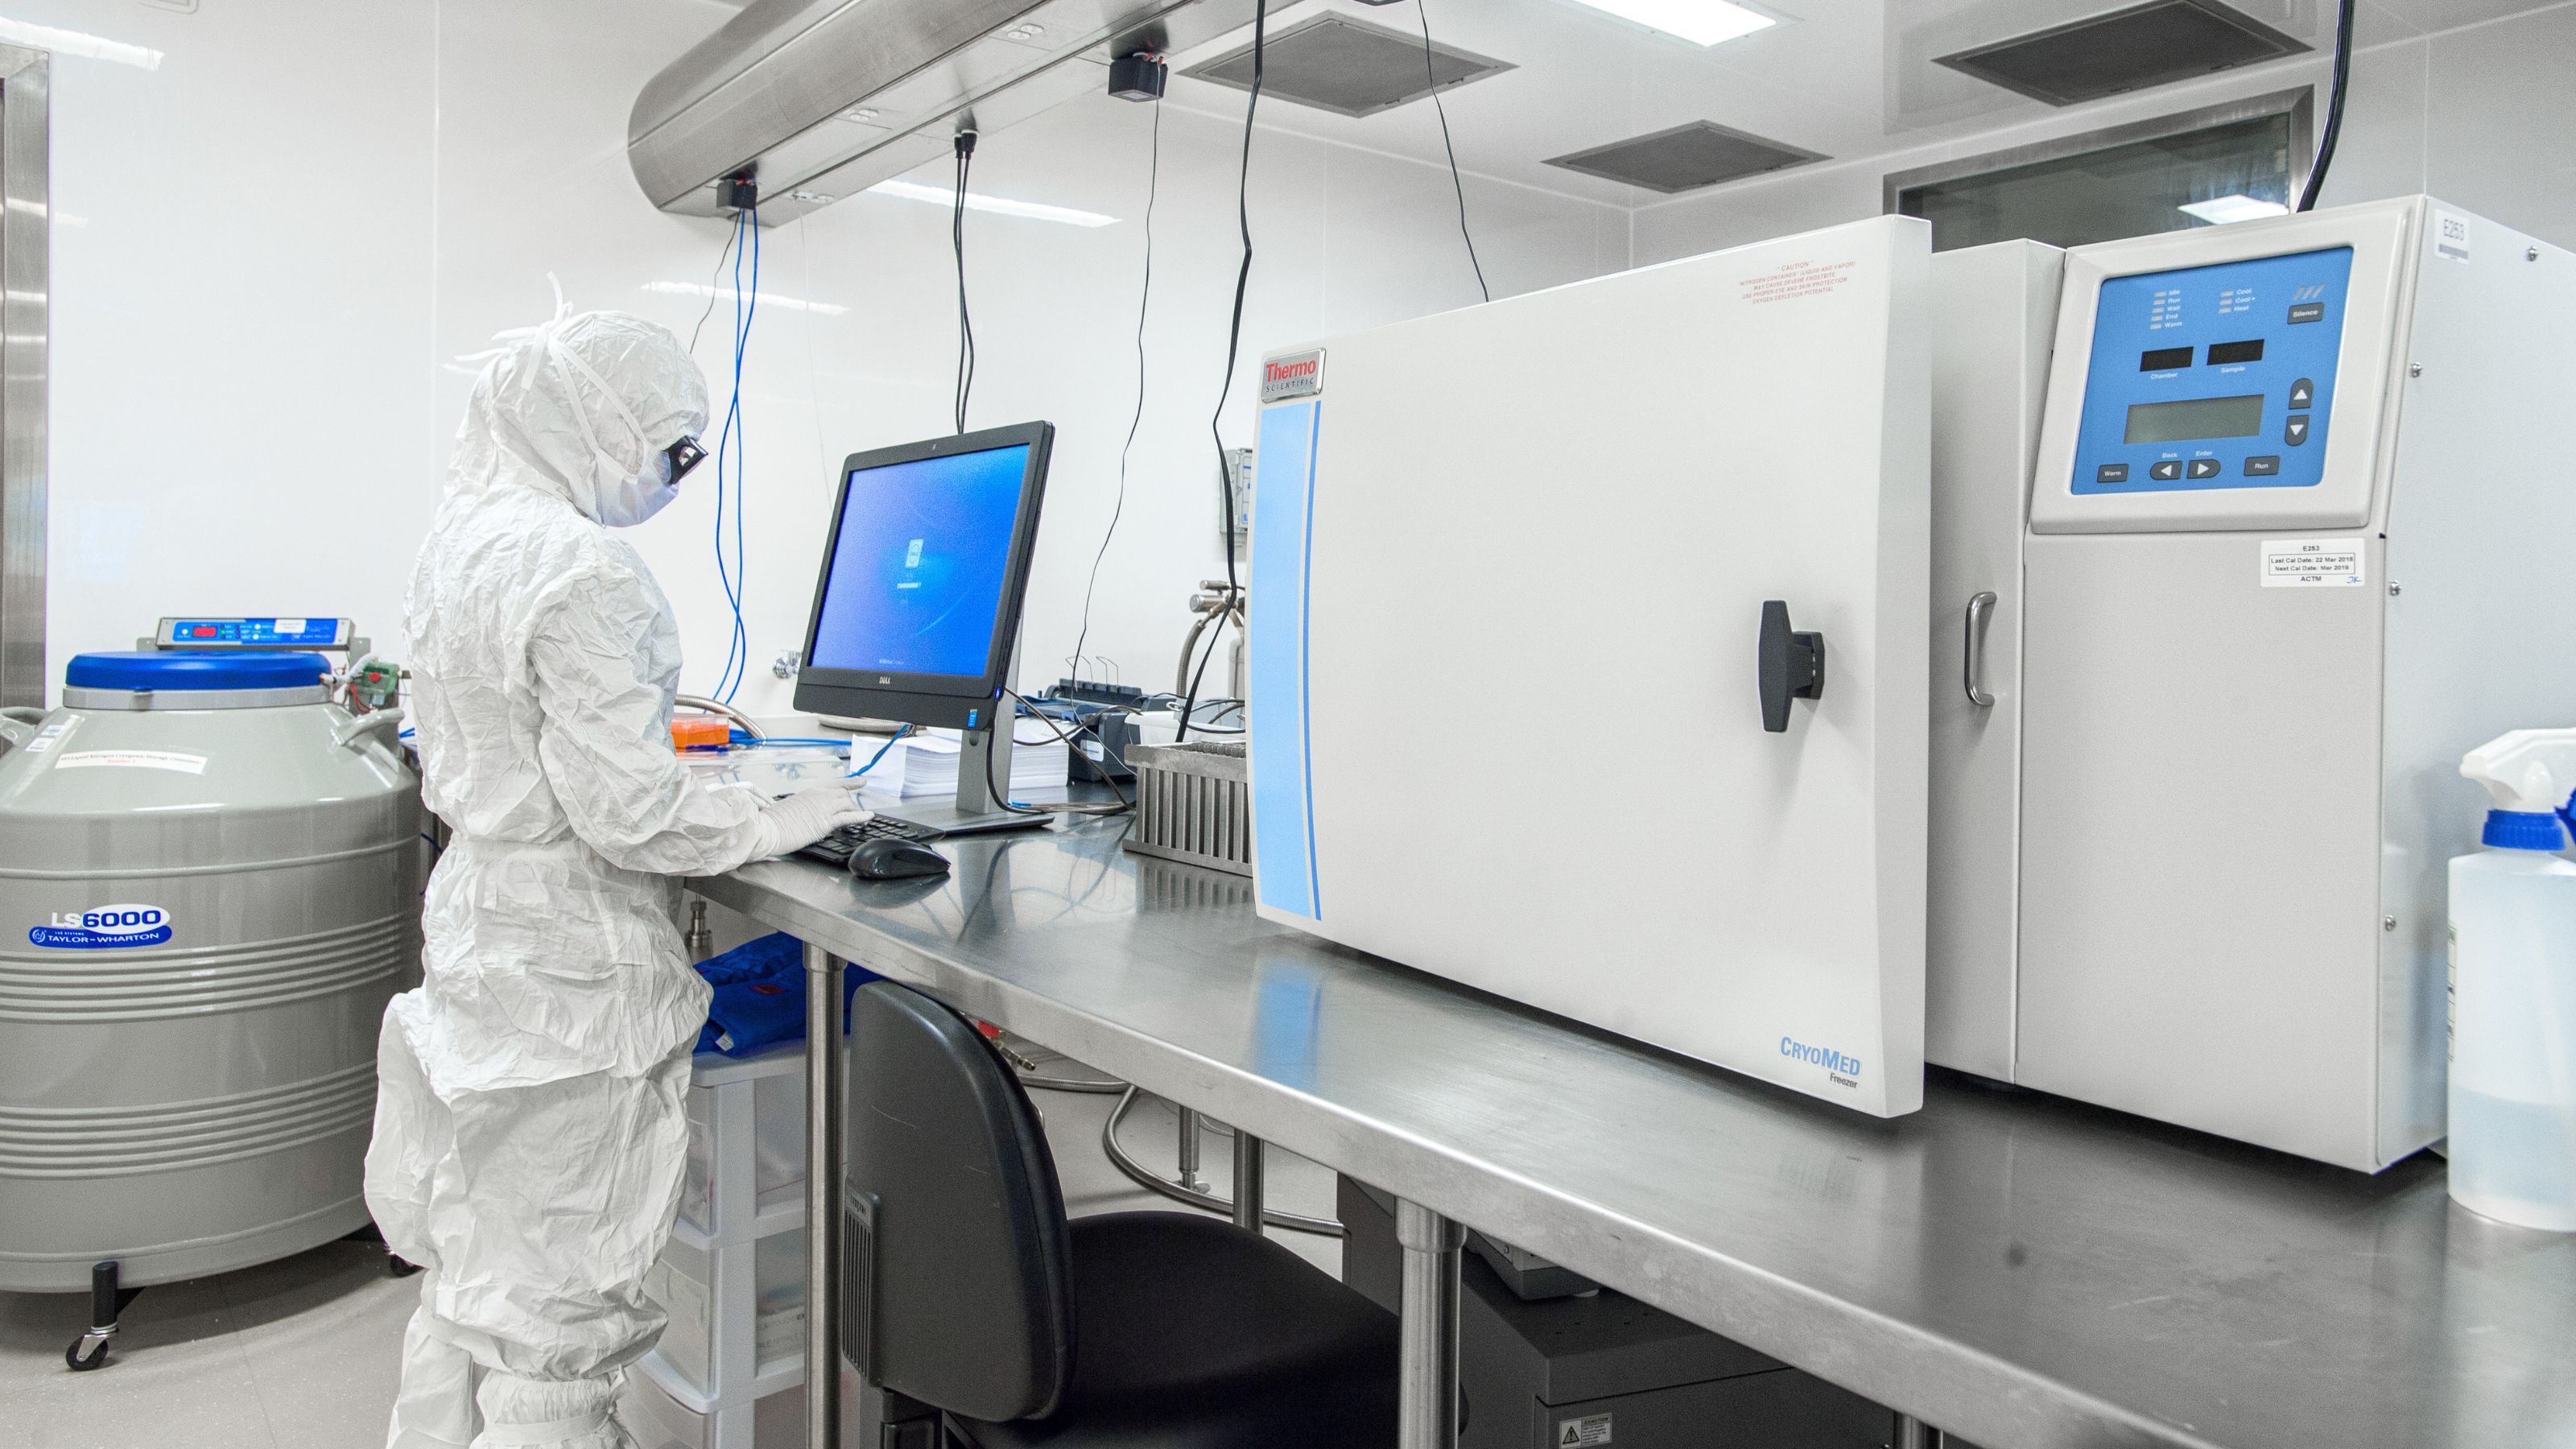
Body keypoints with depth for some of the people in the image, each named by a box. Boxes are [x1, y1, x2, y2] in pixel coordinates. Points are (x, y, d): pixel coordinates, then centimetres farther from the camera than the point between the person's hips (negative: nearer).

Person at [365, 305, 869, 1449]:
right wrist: (774, 824, -11)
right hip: (569, 958, -9)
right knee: (559, 1283, 3)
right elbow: (625, 809, -24)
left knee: (474, 1256, 22)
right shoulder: (583, 570, -21)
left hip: (475, 919, 9)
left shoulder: (461, 537, 8)